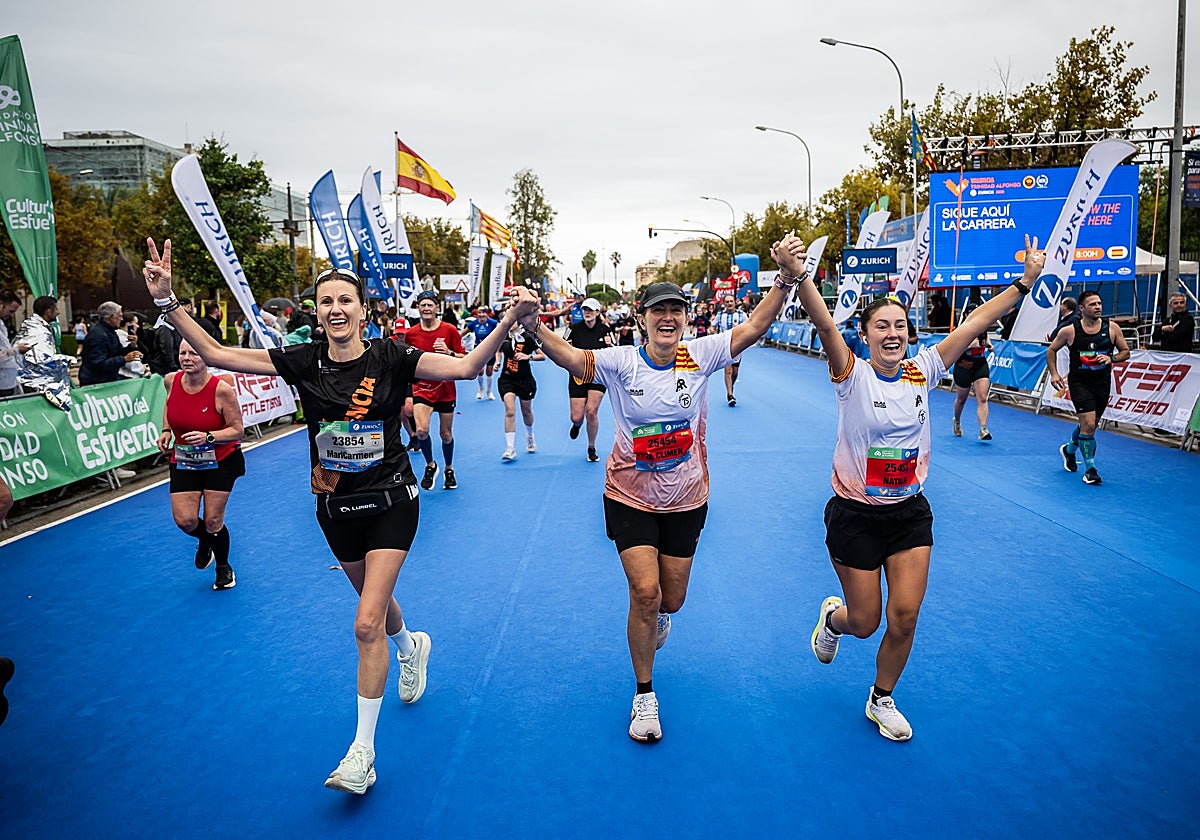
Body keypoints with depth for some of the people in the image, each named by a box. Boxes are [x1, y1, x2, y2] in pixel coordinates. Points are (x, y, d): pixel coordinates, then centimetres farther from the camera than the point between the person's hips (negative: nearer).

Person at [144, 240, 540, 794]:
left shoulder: (390, 358, -14)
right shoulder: (303, 362, -8)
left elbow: (466, 367, -22)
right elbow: (214, 354, -10)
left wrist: (508, 321, -36)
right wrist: (167, 302, -20)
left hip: (390, 502, -4)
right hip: (337, 507, 4)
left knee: (367, 624, -9)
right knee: (375, 602, 24)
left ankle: (362, 750, 5)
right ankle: (411, 647, 59)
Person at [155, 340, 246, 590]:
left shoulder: (221, 389, -23)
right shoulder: (171, 380, -9)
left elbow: (237, 430, -16)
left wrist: (208, 437, -31)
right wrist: (166, 431, 1)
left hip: (221, 461, -3)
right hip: (183, 461, 4)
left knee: (213, 521, 0)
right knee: (184, 520, -5)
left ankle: (224, 568, 28)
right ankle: (205, 542, 33)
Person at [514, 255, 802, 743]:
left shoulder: (700, 356, -9)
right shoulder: (622, 362, -13)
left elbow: (754, 328, -16)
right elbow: (569, 357, -26)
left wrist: (787, 278, -30)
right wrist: (533, 327, -44)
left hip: (685, 501, 2)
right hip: (631, 497, -2)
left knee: (670, 601, 13)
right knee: (645, 593, -10)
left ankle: (659, 617, 54)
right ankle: (644, 696, 13)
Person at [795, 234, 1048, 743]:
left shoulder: (922, 373, -2)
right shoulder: (852, 376, -14)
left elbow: (972, 325, 0)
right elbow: (824, 324, -31)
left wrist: (1024, 282, -2)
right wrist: (796, 276, -47)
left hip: (910, 513, 4)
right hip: (855, 515, -3)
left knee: (905, 616, 2)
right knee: (865, 622, 6)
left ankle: (882, 700, 28)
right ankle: (832, 618, 45)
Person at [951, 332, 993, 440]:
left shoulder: (983, 328, -1)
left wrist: (989, 345, 2)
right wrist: (969, 345, -34)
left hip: (981, 366, 3)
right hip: (963, 367, -3)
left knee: (982, 399, -13)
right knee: (961, 399, 15)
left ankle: (983, 430, -18)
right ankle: (957, 421, 44)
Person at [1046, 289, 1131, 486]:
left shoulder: (1112, 328, -3)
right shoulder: (1069, 331, -8)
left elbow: (1125, 352, 6)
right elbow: (1051, 350, 6)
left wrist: (1111, 359, -14)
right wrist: (1054, 373, -4)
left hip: (1102, 383, 4)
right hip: (1079, 382, -3)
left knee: (1089, 425, 17)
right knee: (1088, 424, -14)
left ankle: (1069, 450, 46)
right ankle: (1090, 469, -3)